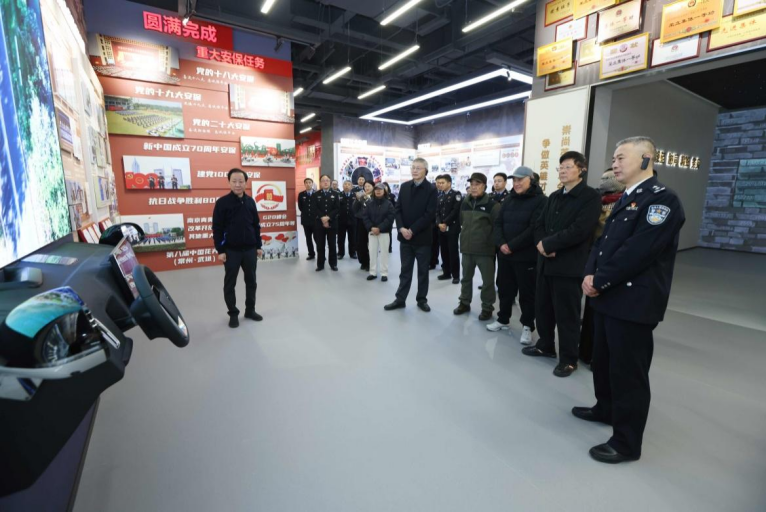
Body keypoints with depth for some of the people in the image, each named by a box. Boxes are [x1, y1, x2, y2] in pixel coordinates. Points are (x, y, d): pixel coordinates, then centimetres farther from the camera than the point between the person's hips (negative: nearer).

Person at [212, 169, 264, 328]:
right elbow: (217, 228, -7)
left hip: (250, 249, 4)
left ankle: (250, 310, 28)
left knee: (251, 281, 12)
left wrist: (258, 246, 9)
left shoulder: (250, 201, 6)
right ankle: (233, 314, 21)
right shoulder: (222, 202, -7)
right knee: (230, 284, 7)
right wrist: (220, 250, -10)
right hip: (231, 250, -3)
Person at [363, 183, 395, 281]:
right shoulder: (370, 204, 8)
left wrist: (379, 228, -17)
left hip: (384, 232, -3)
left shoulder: (388, 204, -2)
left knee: (384, 252, 1)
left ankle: (384, 273, 8)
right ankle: (373, 272, 15)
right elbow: (366, 217, 3)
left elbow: (390, 218, -10)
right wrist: (371, 227, -13)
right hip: (372, 231, 3)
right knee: (372, 252, 6)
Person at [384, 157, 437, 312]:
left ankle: (422, 299, 22)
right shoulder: (404, 187, 7)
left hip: (422, 237, -3)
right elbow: (398, 209, 4)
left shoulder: (431, 189, -6)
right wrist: (402, 228, -12)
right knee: (405, 270, 11)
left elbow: (430, 214, -13)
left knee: (423, 270, 9)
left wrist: (412, 230, -17)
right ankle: (400, 299, 19)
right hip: (405, 235, 3)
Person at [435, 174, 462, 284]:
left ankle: (456, 275, 4)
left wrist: (446, 223, -14)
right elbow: (437, 212, 8)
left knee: (453, 252, -4)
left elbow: (455, 211, -12)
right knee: (444, 252, 9)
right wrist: (439, 223, -10)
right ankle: (446, 273, 19)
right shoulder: (440, 197, 15)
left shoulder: (456, 194, -2)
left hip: (452, 228, -6)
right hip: (441, 228, 6)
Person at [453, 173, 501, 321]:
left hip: (485, 249, -5)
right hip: (466, 248, 5)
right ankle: (465, 303, 31)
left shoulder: (492, 204, -10)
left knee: (487, 280, 4)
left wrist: (490, 242, -6)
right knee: (466, 278, 16)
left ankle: (487, 307, 19)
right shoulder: (464, 203, 7)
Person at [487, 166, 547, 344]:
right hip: (504, 254, 6)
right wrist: (501, 243, -10)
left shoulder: (541, 200, -7)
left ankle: (527, 326, 20)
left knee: (527, 293, 5)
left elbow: (534, 229, -16)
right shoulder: (509, 199, 12)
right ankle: (503, 319, 31)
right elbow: (498, 223, 7)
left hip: (526, 256, -5)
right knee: (504, 289, 14)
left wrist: (512, 246, -17)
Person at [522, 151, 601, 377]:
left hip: (569, 265, -7)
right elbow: (539, 225, 11)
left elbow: (579, 230, -19)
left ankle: (569, 358, 19)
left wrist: (548, 244, -15)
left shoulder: (591, 197, -7)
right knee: (542, 308, 15)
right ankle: (546, 346, 33)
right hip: (545, 262, 7)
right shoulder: (554, 197, 16)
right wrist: (542, 244, -9)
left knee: (567, 314, 3)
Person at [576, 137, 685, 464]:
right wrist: (590, 275, -4)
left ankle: (626, 442, 17)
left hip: (633, 302, -9)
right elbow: (602, 241, 12)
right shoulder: (625, 200, 15)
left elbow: (637, 252, -23)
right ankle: (606, 409, 42)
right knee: (603, 360, 21)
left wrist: (599, 281, -16)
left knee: (628, 372, 2)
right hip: (609, 297, 9)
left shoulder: (662, 199, -14)